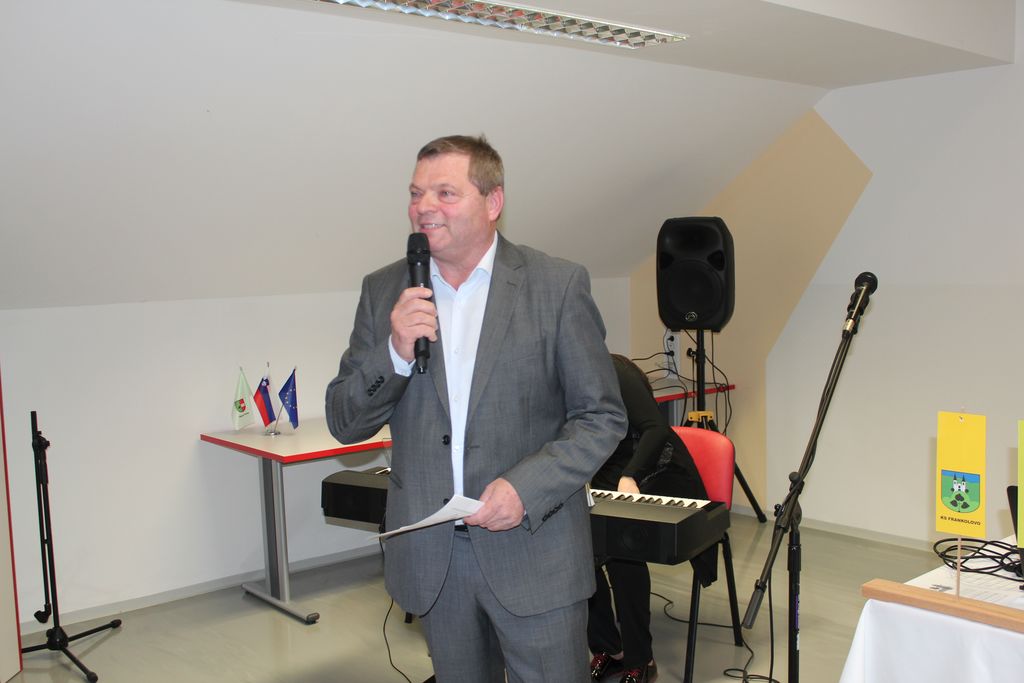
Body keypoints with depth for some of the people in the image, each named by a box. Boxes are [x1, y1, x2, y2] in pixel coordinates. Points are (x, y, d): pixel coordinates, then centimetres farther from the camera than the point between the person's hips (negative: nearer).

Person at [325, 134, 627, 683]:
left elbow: (602, 417, -4)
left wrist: (527, 487, -18)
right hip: (431, 555, 3)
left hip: (534, 550, -3)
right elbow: (345, 424, 2)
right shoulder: (384, 291, 3)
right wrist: (396, 352, -16)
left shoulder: (558, 285, -6)